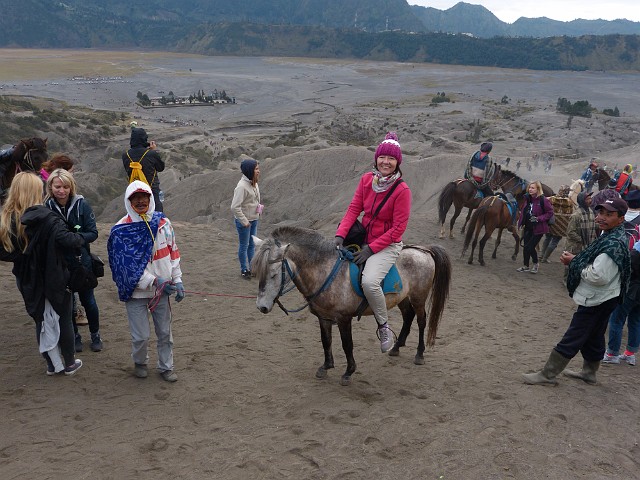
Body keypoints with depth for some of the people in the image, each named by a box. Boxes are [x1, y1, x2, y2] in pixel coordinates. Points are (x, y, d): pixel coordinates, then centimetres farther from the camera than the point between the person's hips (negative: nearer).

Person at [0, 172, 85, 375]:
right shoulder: (46, 217, -21)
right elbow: (66, 238, -32)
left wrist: (23, 256, 8)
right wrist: (80, 238, -13)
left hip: (29, 282, 4)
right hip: (54, 280, -4)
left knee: (42, 321, 20)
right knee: (64, 320, 14)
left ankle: (53, 364, 29)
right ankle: (70, 363, 27)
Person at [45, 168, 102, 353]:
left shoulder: (81, 205, -11)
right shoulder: (46, 207, -9)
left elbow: (93, 233, -10)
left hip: (81, 261, -1)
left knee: (88, 300, 12)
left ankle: (95, 335, 31)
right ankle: (74, 336, 33)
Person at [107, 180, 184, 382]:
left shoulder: (163, 222, -1)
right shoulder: (120, 230, -12)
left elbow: (173, 252, 7)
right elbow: (127, 266, -16)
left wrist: (177, 280, 2)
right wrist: (154, 281, -24)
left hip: (162, 290, 3)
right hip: (136, 291, -3)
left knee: (165, 332, 13)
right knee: (141, 335, 4)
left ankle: (166, 367, 32)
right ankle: (140, 362, 34)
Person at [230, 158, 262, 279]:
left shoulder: (254, 183, 2)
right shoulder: (242, 186, -25)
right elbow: (235, 207, -26)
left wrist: (259, 207, 8)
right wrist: (244, 221, -21)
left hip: (254, 219, 8)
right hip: (244, 221, -8)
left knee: (252, 245, 18)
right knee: (244, 246, 7)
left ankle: (252, 268, 31)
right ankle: (244, 270, 22)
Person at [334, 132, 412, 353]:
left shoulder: (402, 191, -17)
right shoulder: (366, 179, -1)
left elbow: (398, 228, -17)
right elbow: (354, 208, 0)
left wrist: (371, 248, -20)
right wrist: (340, 234, -15)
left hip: (388, 245, -7)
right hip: (364, 238, 7)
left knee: (369, 281, -30)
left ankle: (384, 327, -7)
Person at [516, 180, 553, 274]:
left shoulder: (543, 200, -16)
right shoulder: (527, 199, 5)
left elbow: (550, 212, -12)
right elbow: (523, 211, 18)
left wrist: (538, 219, -22)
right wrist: (520, 222, 6)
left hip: (538, 228, -7)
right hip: (528, 227, 7)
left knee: (530, 247, -7)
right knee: (526, 247, 10)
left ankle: (536, 264, 19)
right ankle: (526, 266, 25)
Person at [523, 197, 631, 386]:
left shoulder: (613, 244, -27)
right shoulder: (611, 236, 6)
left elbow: (597, 276, -31)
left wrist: (574, 262, -18)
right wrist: (577, 260, 3)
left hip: (595, 300, -10)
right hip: (602, 298, 10)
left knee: (572, 338, -3)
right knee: (594, 337, 22)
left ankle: (547, 374, 4)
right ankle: (589, 372, 37)